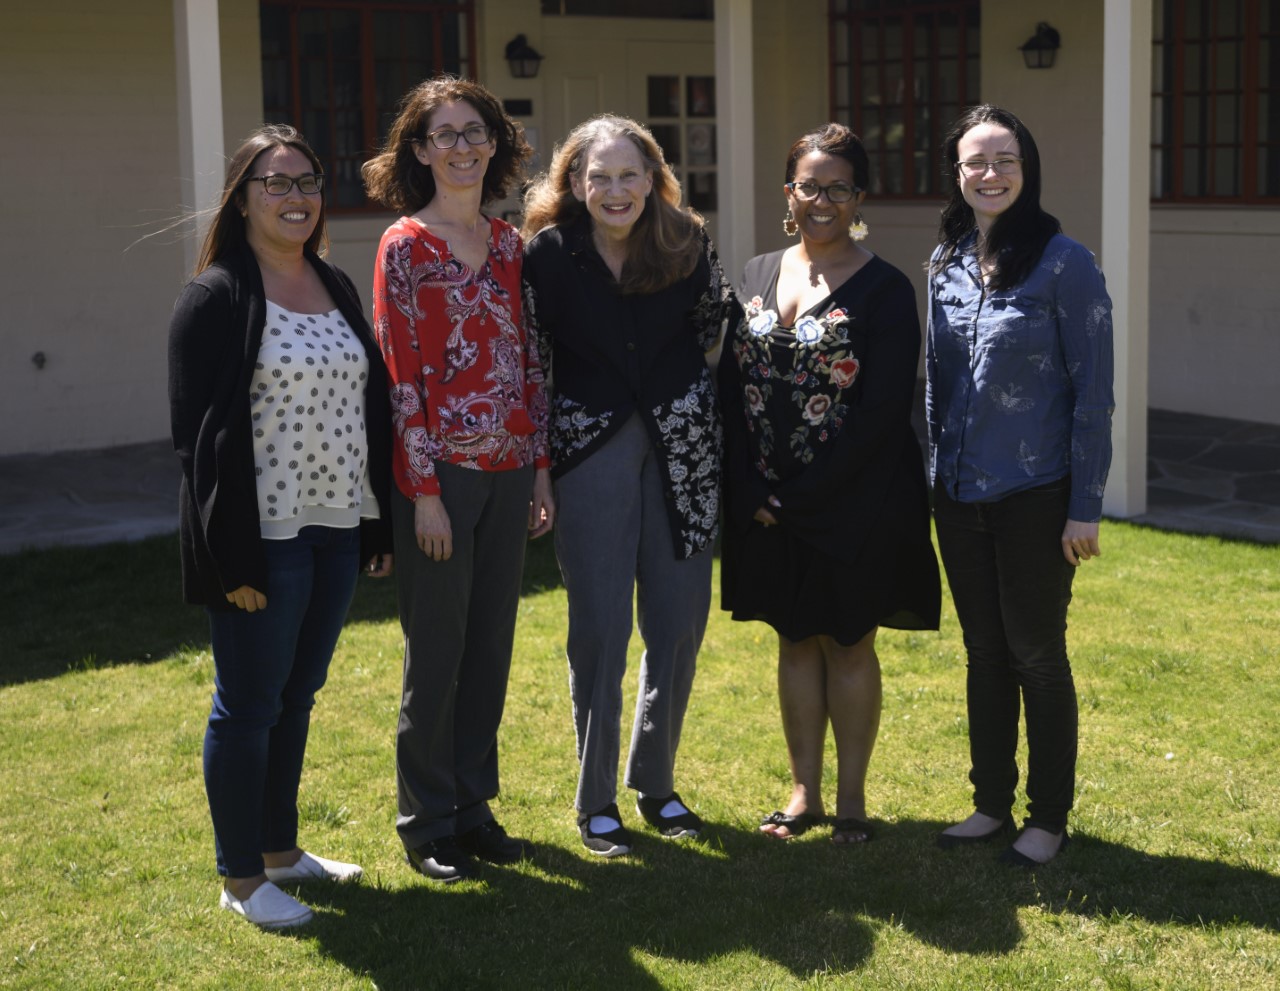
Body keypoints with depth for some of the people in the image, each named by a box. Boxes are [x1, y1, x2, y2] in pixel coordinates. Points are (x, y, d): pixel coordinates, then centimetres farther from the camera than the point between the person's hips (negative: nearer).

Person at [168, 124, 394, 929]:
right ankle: (241, 878, 17)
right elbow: (200, 431, -14)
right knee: (249, 708, 4)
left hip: (336, 532, 7)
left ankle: (281, 848, 31)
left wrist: (379, 524, 11)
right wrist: (231, 556, -18)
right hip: (263, 539, -7)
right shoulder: (217, 297, -10)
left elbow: (371, 408, 15)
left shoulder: (337, 289, 11)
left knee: (296, 699, 17)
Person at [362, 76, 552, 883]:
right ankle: (427, 823, 17)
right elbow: (399, 375, -10)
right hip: (440, 473, -5)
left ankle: (475, 805, 25)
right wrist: (424, 491, -14)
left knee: (492, 646, 12)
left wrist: (542, 469, 8)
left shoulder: (510, 245, 10)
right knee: (436, 654, 3)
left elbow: (531, 365, 12)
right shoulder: (406, 245, -6)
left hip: (508, 474, 5)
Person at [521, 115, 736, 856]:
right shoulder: (548, 254, -8)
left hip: (682, 447, 3)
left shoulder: (688, 245, -2)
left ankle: (657, 783, 24)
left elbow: (718, 325, 14)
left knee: (680, 621, 7)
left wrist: (686, 398, 9)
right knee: (599, 628, 0)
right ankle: (596, 801, 13)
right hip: (591, 451, -2)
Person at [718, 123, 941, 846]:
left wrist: (800, 496, -15)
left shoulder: (885, 290, -9)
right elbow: (734, 387, 5)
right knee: (796, 643, 13)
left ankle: (852, 798, 19)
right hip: (770, 505, 5)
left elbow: (882, 414, -14)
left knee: (850, 646, 6)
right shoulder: (759, 276, 6)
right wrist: (753, 494, -5)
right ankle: (805, 792, 24)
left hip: (854, 506, -4)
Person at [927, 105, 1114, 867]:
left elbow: (1092, 392, -11)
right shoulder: (946, 263, 6)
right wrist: (935, 475, 12)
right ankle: (992, 805, 26)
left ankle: (1050, 819, 18)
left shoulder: (1063, 263, -11)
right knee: (985, 653, 14)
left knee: (1037, 653, 4)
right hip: (960, 496, 5)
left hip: (1035, 496, -5)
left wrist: (1085, 508, -13)